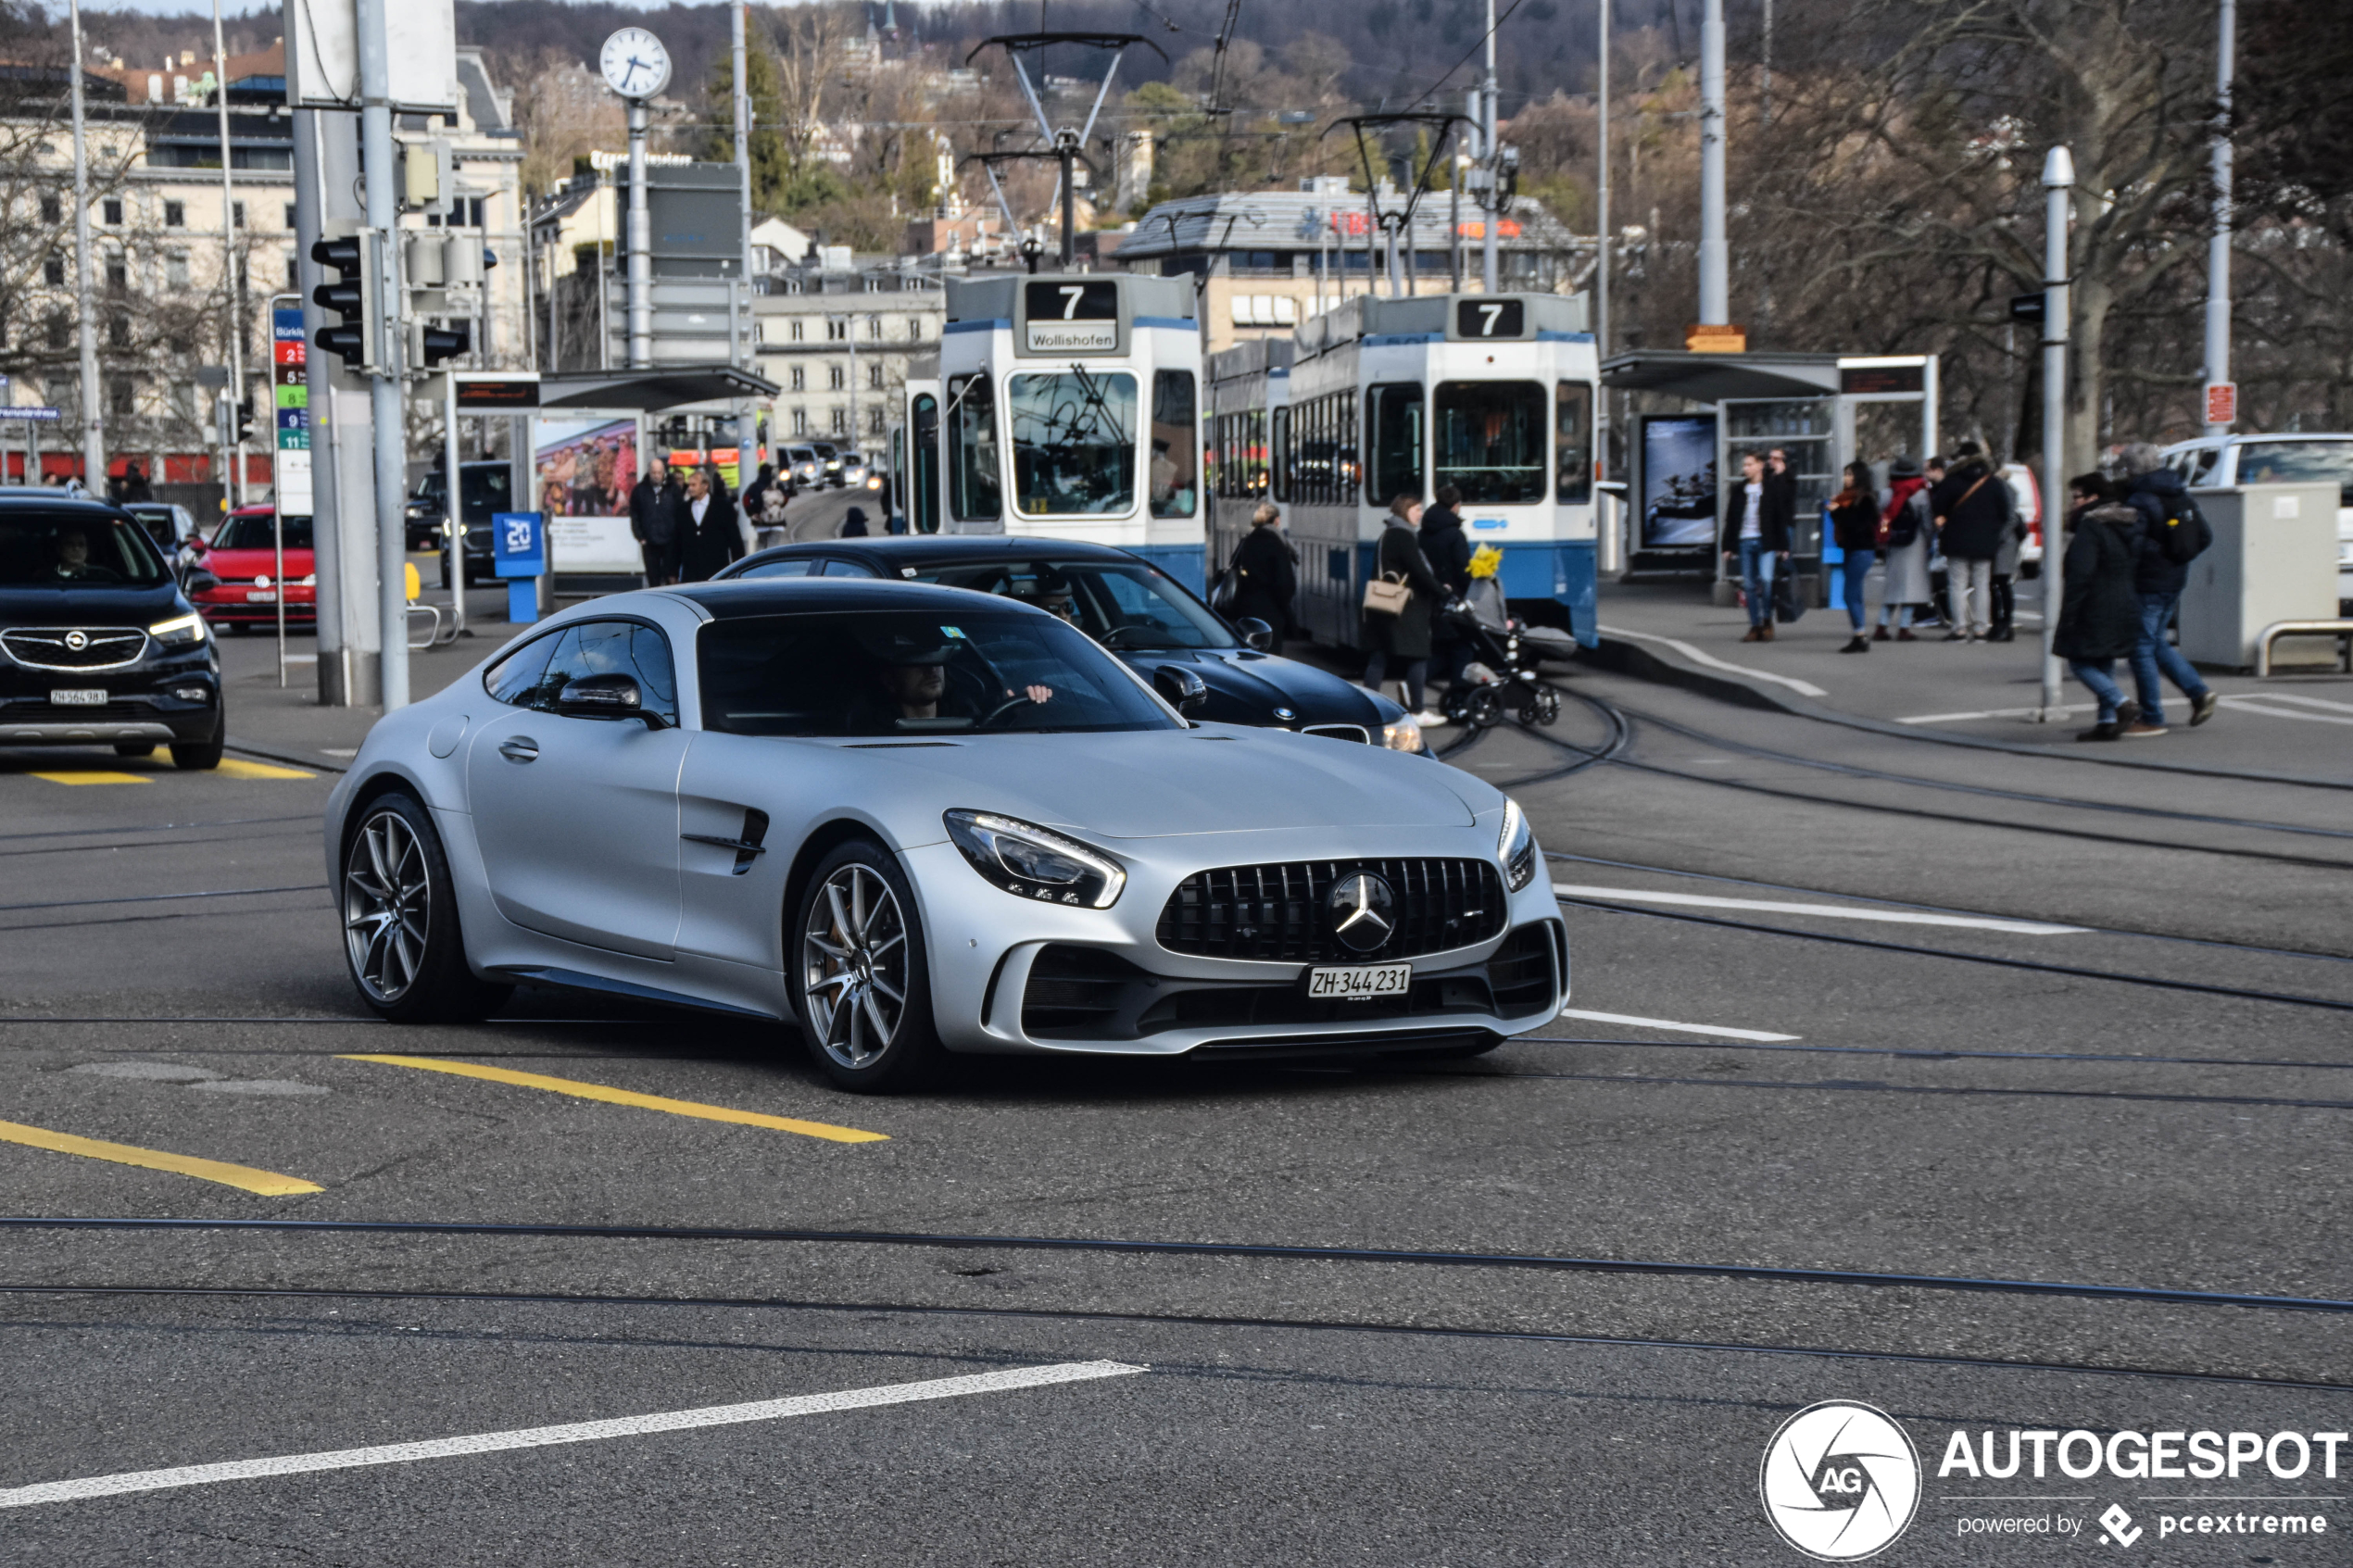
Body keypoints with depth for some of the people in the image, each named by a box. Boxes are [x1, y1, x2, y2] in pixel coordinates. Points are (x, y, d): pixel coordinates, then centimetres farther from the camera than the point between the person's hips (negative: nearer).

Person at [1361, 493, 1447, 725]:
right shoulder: (1403, 537, -13)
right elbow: (1419, 572, -18)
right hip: (1406, 608, -10)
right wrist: (1442, 593, -11)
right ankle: (1417, 712, -3)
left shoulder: (1386, 536, 16)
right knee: (1418, 656, -4)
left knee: (1379, 656, 9)